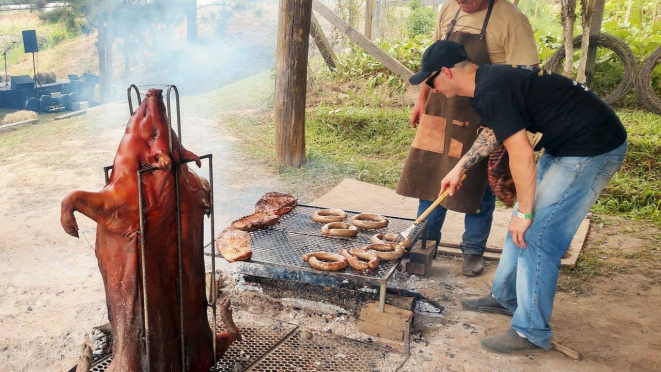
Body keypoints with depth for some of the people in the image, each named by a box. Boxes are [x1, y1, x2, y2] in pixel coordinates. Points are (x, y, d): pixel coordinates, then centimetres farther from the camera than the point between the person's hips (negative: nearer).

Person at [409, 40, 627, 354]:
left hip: (592, 150, -10)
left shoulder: (492, 92, -23)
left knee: (535, 237, -10)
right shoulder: (488, 81, 9)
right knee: (523, 224, 16)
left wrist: (524, 213, -16)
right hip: (565, 146, 11)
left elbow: (522, 156, -25)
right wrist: (460, 168, 28)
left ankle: (531, 333, 3)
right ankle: (505, 298, 31)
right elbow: (492, 133, 27)